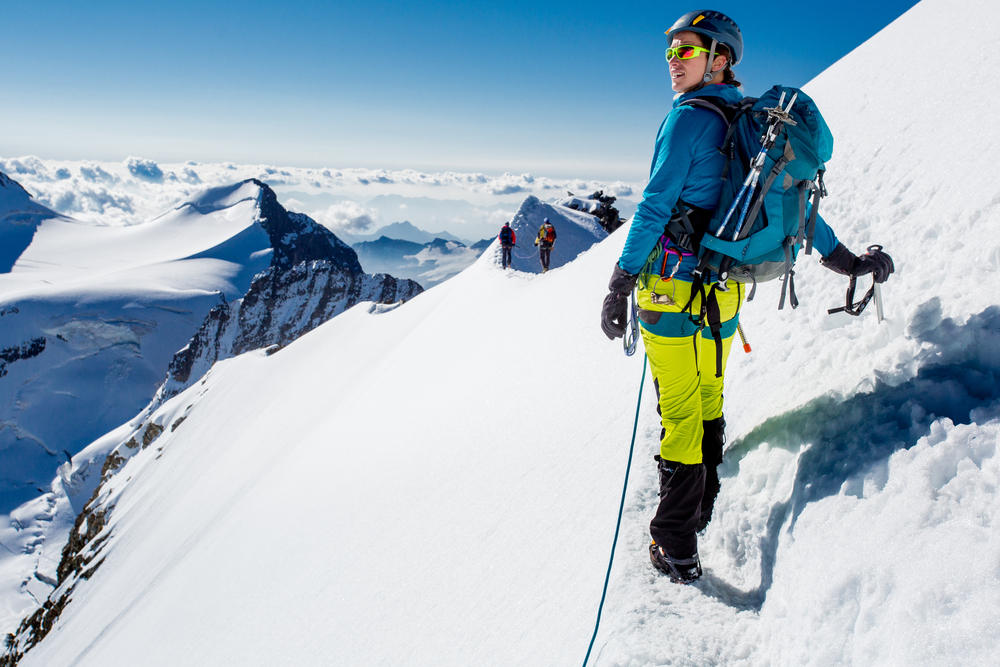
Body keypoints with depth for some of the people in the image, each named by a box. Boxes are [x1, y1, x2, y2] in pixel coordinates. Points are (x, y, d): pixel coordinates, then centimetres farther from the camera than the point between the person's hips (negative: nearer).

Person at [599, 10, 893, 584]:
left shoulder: (689, 118, -11)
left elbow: (655, 207, -16)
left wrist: (620, 285, -13)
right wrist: (845, 258, 21)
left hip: (674, 286, -7)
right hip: (726, 290, 8)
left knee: (680, 409, -2)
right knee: (708, 399, 19)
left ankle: (677, 548, 7)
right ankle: (701, 509, 35)